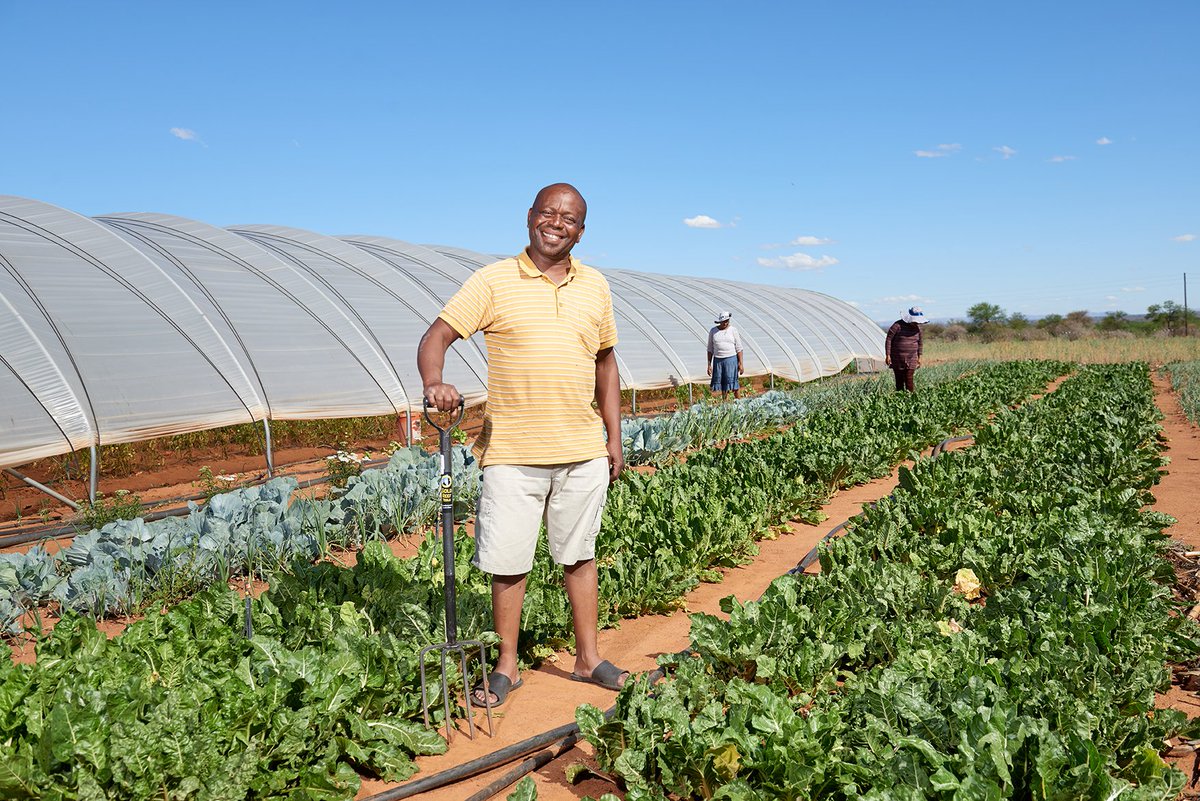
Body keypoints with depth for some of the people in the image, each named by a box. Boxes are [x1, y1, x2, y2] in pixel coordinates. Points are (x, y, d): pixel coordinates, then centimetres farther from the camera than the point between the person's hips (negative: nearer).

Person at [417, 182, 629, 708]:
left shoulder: (595, 286, 9)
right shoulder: (494, 281, -2)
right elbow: (436, 336, -5)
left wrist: (614, 437, 12)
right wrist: (434, 383, -26)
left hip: (583, 452, 3)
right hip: (512, 452, -3)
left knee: (579, 554, 14)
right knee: (508, 561, 5)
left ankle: (588, 658, 29)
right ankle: (506, 666, 22)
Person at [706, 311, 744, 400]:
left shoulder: (733, 330, 0)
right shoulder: (713, 331, 6)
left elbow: (739, 348, 0)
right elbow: (710, 349, 9)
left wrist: (740, 364, -6)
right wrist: (709, 365, 5)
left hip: (731, 359, -2)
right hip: (718, 360, 2)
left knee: (733, 383, -6)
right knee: (722, 385, 4)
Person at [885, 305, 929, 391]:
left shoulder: (917, 328, 5)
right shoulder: (898, 326, -11)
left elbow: (920, 343, 17)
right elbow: (889, 339, -9)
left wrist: (919, 357, 15)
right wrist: (887, 355, -12)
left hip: (911, 359, 3)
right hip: (897, 358, -3)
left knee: (909, 379, -8)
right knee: (899, 380, 0)